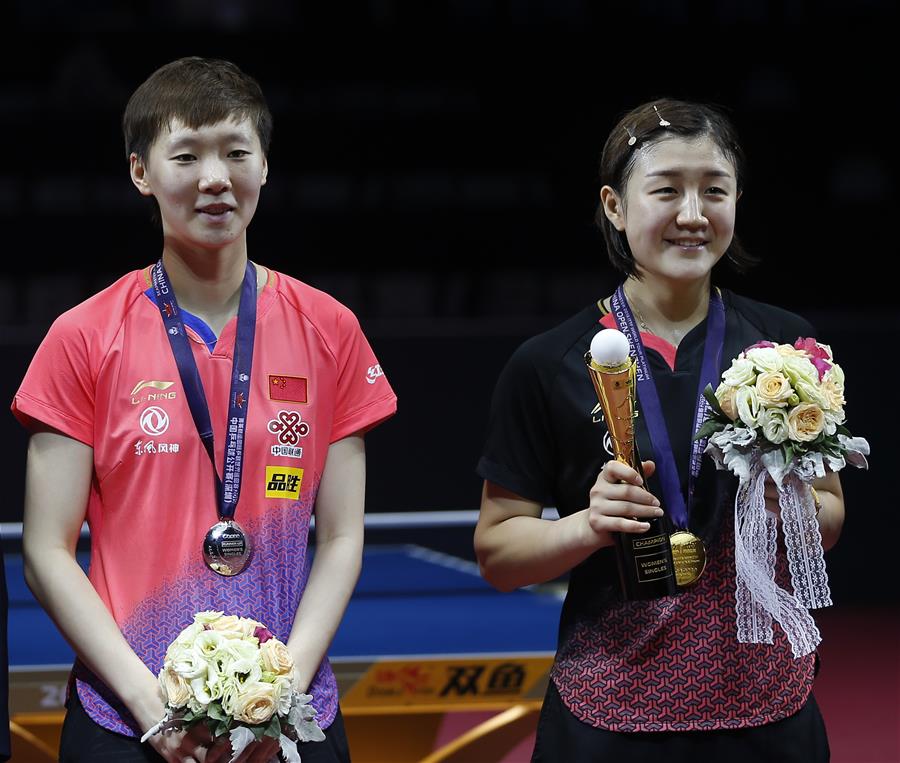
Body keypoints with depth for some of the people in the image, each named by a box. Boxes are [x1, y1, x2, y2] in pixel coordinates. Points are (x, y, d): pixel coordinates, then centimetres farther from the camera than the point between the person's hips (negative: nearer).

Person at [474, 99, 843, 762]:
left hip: (768, 708, 2)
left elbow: (830, 517, 8)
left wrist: (788, 506, -13)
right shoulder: (549, 368, -5)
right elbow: (496, 551, -3)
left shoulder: (784, 343, 1)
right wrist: (590, 526, -21)